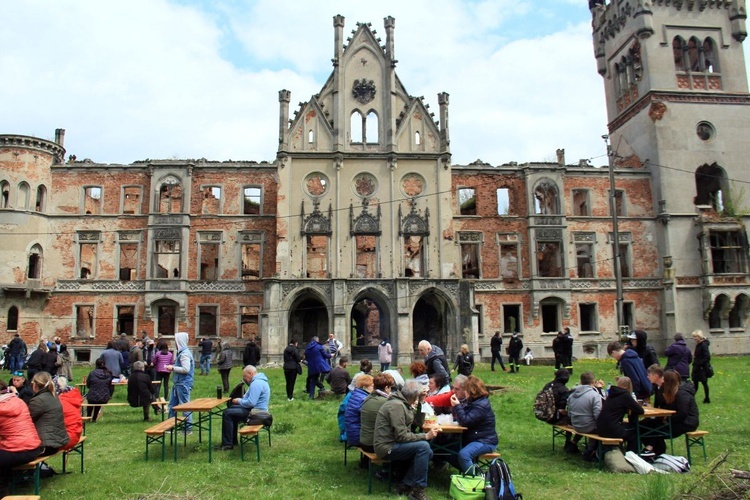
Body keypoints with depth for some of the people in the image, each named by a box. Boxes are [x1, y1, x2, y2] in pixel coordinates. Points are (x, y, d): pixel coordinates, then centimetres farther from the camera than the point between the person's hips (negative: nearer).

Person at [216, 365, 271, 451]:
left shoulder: (256, 383, -21)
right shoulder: (259, 380, 14)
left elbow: (251, 402, -26)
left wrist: (239, 401, -9)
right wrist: (241, 399, 5)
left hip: (256, 412, -11)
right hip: (256, 409, 11)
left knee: (227, 413, -9)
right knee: (232, 408, 23)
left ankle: (227, 444, -4)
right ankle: (233, 440, 24)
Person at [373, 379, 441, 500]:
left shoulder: (403, 403, 9)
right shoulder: (397, 405, -21)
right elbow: (401, 436, -24)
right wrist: (426, 436, -21)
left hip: (392, 443, 10)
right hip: (386, 447, -10)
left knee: (428, 453, 1)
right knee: (423, 446, -22)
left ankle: (405, 485, 5)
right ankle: (418, 489, -11)